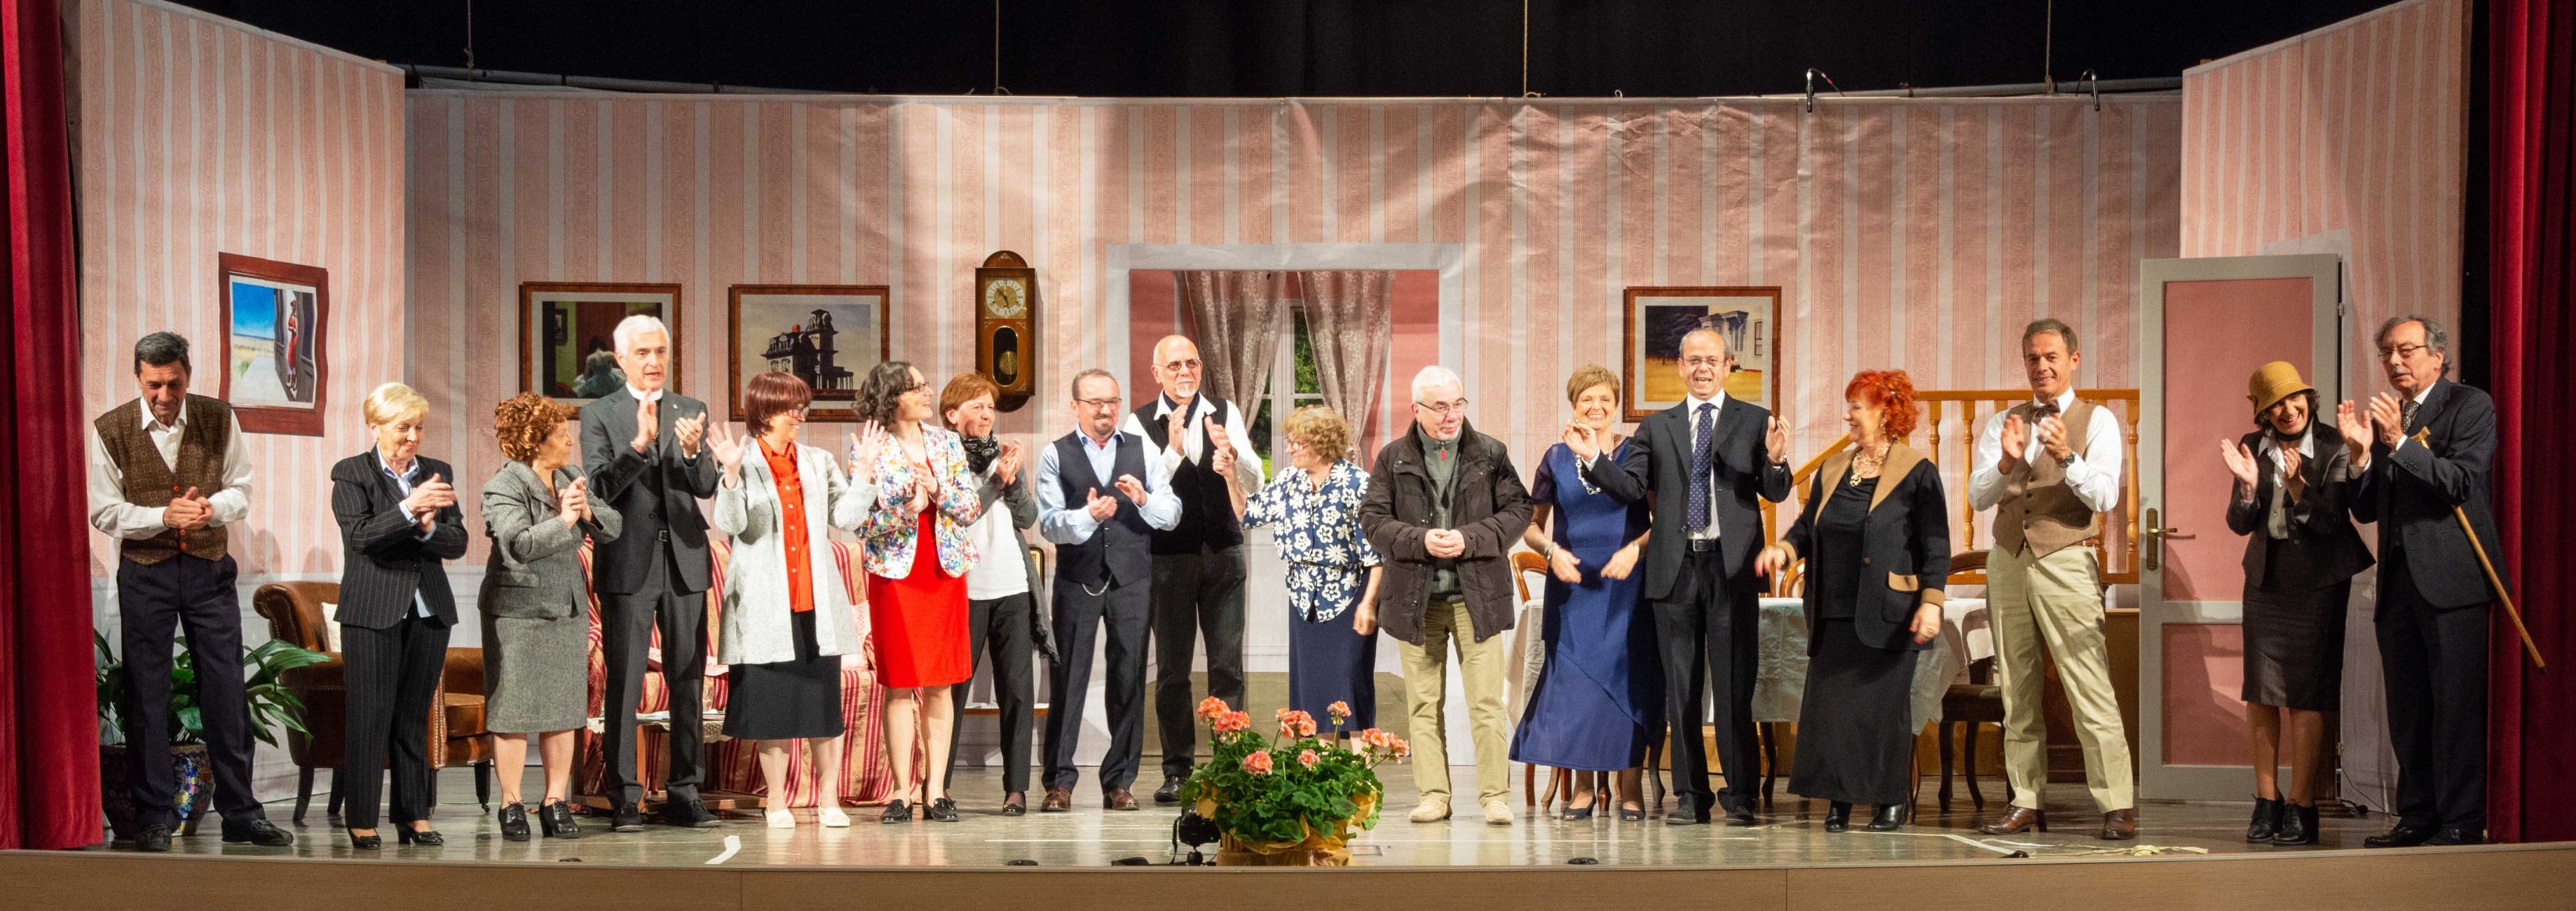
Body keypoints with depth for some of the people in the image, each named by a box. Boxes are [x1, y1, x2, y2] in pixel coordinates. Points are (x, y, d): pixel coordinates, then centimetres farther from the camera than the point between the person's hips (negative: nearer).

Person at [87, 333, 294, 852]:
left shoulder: (219, 420, -1)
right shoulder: (110, 431, -5)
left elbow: (241, 491, 3)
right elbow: (104, 513, -5)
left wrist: (210, 508, -19)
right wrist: (165, 516, -21)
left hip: (210, 568, 1)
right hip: (144, 571, -1)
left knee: (227, 690, 3)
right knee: (147, 694, 2)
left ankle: (241, 814, 11)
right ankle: (154, 818, 11)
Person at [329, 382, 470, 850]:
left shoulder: (437, 473, 11)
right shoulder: (350, 473, 0)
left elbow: (458, 543, 5)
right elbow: (360, 536, -14)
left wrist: (428, 529, -15)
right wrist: (409, 508, -24)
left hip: (429, 609, 4)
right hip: (373, 612, -4)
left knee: (415, 715, 7)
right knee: (371, 715, -3)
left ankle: (414, 815, 12)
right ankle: (361, 820, 3)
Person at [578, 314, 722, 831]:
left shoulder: (691, 412, 10)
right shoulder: (599, 415, 3)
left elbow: (707, 487, 0)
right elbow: (599, 487, -9)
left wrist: (693, 451, -21)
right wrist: (639, 444, -23)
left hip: (685, 562, 3)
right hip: (628, 565, -3)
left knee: (689, 683, 6)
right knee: (624, 686, -1)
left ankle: (685, 794, 14)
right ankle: (624, 800, 5)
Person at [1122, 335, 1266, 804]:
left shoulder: (1226, 414, 5)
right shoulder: (1140, 422, 0)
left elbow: (1254, 484, -2)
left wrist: (1231, 451, -22)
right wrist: (1173, 451, -25)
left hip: (1222, 552, 1)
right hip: (1168, 554, -1)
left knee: (1228, 664, 0)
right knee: (1172, 668, 4)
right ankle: (1176, 771, 12)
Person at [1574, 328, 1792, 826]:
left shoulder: (1755, 421, 6)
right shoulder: (1656, 426, 12)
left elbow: (1775, 493, -2)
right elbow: (1630, 488, 3)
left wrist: (1776, 462, -23)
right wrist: (1592, 458, -12)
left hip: (1732, 566, -2)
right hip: (1675, 569, 2)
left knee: (1735, 687, 0)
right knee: (1681, 690, 8)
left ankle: (1739, 795, 9)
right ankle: (1692, 795, 16)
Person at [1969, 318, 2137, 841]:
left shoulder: (2097, 421, 2)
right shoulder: (2002, 424, 13)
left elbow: (2104, 497, -10)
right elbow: (1978, 498, 2)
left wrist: (2066, 457, -26)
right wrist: (2007, 461, -17)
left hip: (2064, 564, -4)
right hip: (2007, 562, 5)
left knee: (2090, 689, -9)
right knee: (2017, 690, 6)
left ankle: (2118, 807, -7)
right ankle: (2027, 804, 11)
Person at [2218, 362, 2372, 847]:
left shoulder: (2333, 447, -10)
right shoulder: (2253, 447, 3)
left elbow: (2331, 522, -13)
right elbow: (2240, 524, 1)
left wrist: (2295, 484, -28)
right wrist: (2248, 484, -17)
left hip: (2317, 582, -4)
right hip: (2266, 579, 4)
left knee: (2306, 698, -3)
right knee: (2259, 697, 4)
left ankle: (2301, 808, 4)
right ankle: (2266, 805, 14)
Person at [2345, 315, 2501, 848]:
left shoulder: (2471, 407, 0)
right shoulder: (2384, 416, 16)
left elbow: (2460, 483, -13)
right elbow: (2366, 510, 12)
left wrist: (2400, 442, -21)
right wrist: (2361, 453, -4)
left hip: (2450, 576, -6)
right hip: (2399, 578, 6)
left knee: (2455, 702, -7)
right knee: (2407, 708, 9)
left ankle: (2462, 820, -3)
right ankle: (2418, 816, 16)